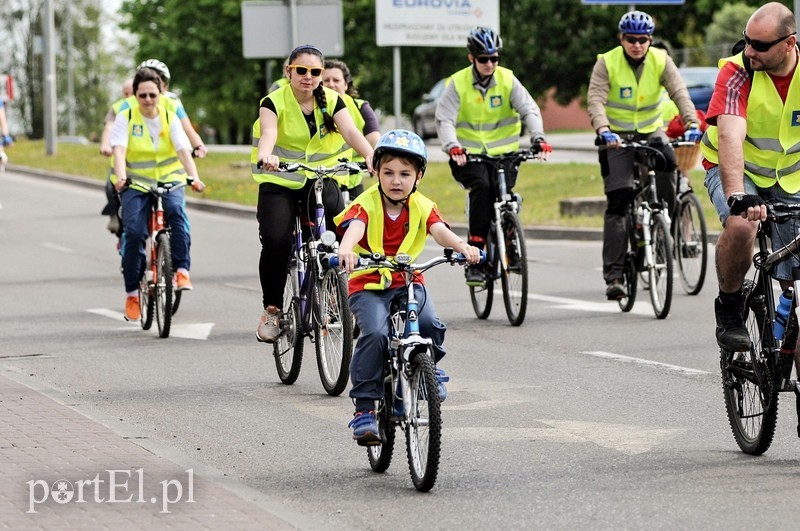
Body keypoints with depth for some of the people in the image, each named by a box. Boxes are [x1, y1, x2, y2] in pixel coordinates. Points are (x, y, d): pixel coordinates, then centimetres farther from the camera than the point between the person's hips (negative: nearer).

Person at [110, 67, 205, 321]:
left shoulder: (170, 118, 1)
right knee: (134, 232, -20)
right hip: (135, 184, -1)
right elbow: (119, 150, -17)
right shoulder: (126, 119, -2)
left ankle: (182, 270, -30)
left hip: (168, 180, 1)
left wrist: (194, 178, -29)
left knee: (176, 209, -33)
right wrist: (121, 177, -36)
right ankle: (132, 294, -9)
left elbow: (184, 151, -11)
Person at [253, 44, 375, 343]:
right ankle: (272, 308, -5)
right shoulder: (274, 102, -10)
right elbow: (268, 132, -30)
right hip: (279, 183, -2)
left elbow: (350, 131, -19)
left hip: (320, 181, 2)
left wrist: (369, 155, -40)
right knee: (276, 242, -24)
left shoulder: (331, 101, -2)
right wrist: (265, 155, -54)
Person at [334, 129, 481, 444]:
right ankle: (364, 408, -18)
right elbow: (355, 227, -31)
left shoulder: (422, 207, -1)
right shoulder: (366, 204, -10)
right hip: (368, 284, -2)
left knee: (430, 325, -25)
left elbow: (439, 230, -19)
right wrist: (346, 250, -55)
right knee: (375, 334, -28)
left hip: (408, 282, 2)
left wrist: (462, 246, -42)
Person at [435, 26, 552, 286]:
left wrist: (538, 137, -28)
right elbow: (445, 119, -14)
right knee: (481, 188, -29)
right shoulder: (458, 84, -5)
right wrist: (452, 146, -34)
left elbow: (529, 109, -9)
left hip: (503, 152, 2)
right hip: (468, 153, -2)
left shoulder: (507, 80, 0)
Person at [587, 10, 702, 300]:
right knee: (618, 201, -12)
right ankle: (613, 274, -14)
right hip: (616, 135, -2)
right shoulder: (607, 63, -12)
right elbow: (595, 100, -22)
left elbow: (679, 92, -17)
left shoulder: (661, 61, -6)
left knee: (668, 162, -30)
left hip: (651, 131, 2)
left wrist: (691, 123, -35)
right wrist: (603, 130, -41)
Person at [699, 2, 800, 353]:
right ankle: (729, 308, -10)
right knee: (741, 226, -35)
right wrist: (738, 196, -52)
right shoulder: (737, 73, -24)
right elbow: (730, 137, -37)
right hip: (736, 169, -3)